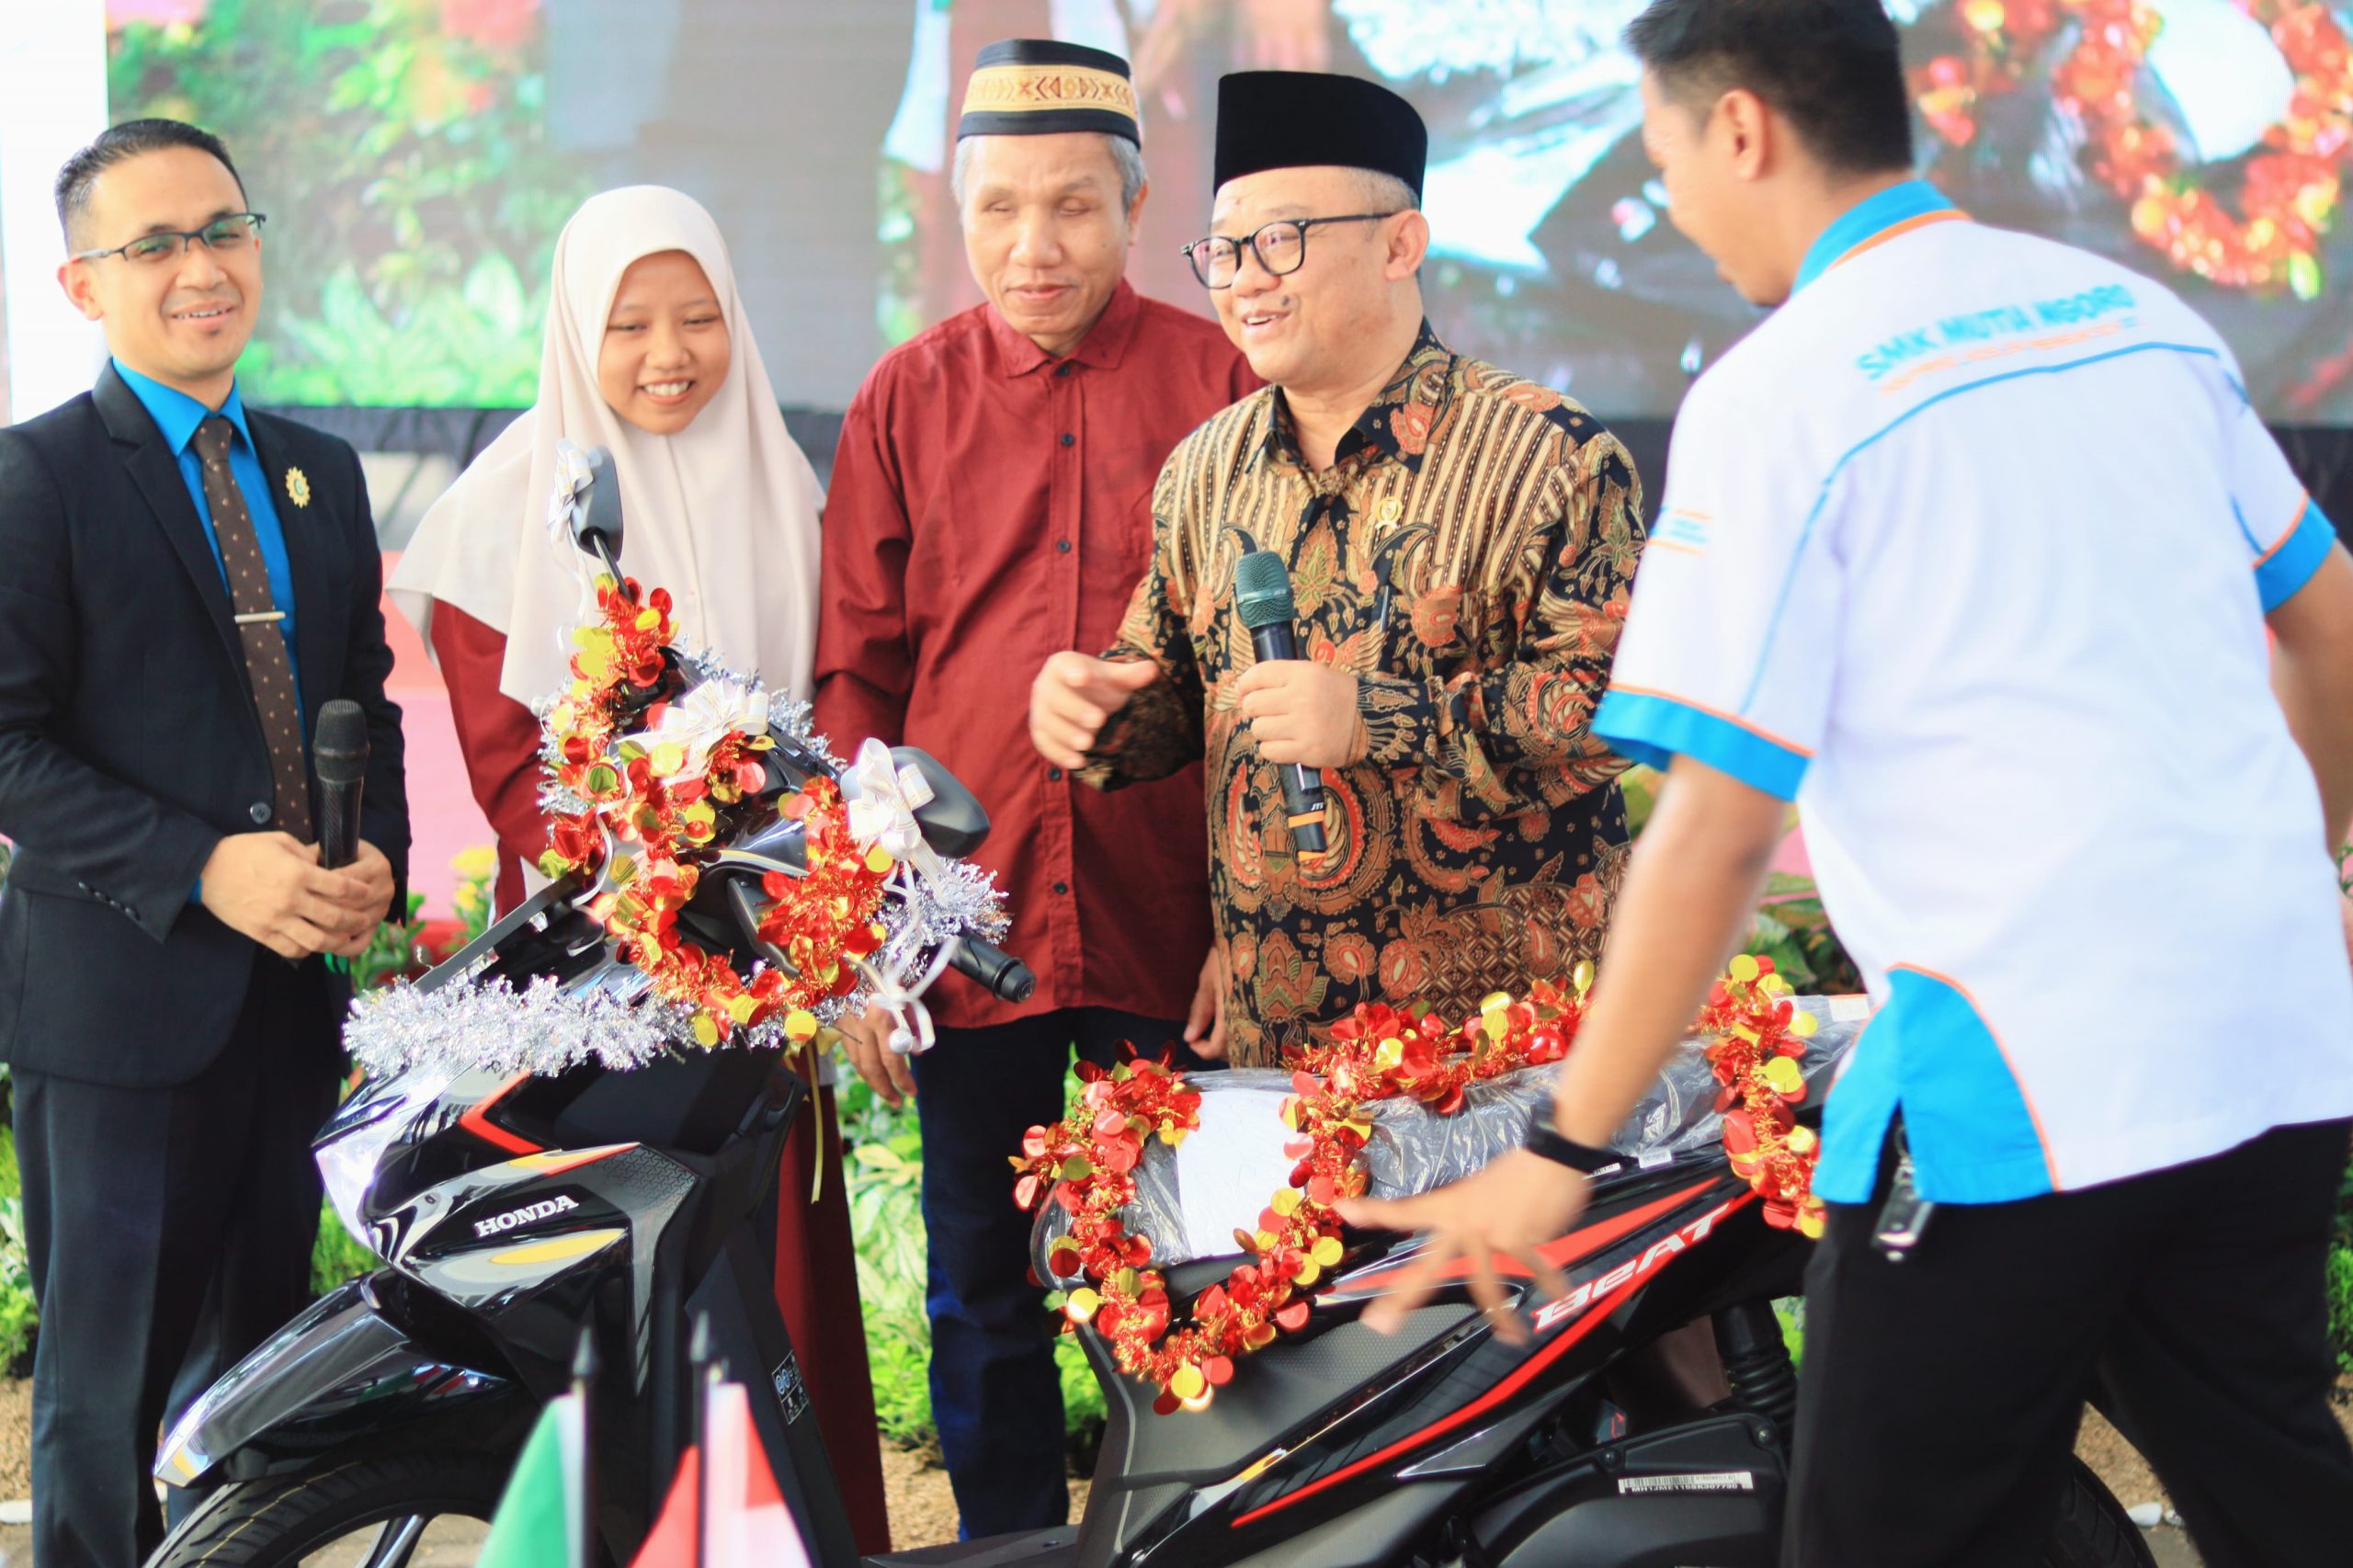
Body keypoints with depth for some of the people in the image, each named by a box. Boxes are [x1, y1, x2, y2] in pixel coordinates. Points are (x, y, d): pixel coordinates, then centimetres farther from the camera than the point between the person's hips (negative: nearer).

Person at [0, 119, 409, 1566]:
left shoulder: (323, 473, 14)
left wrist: (377, 861, -3)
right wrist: (205, 869, -21)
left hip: (299, 988, 6)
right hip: (120, 998, -6)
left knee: (259, 1358, 13)